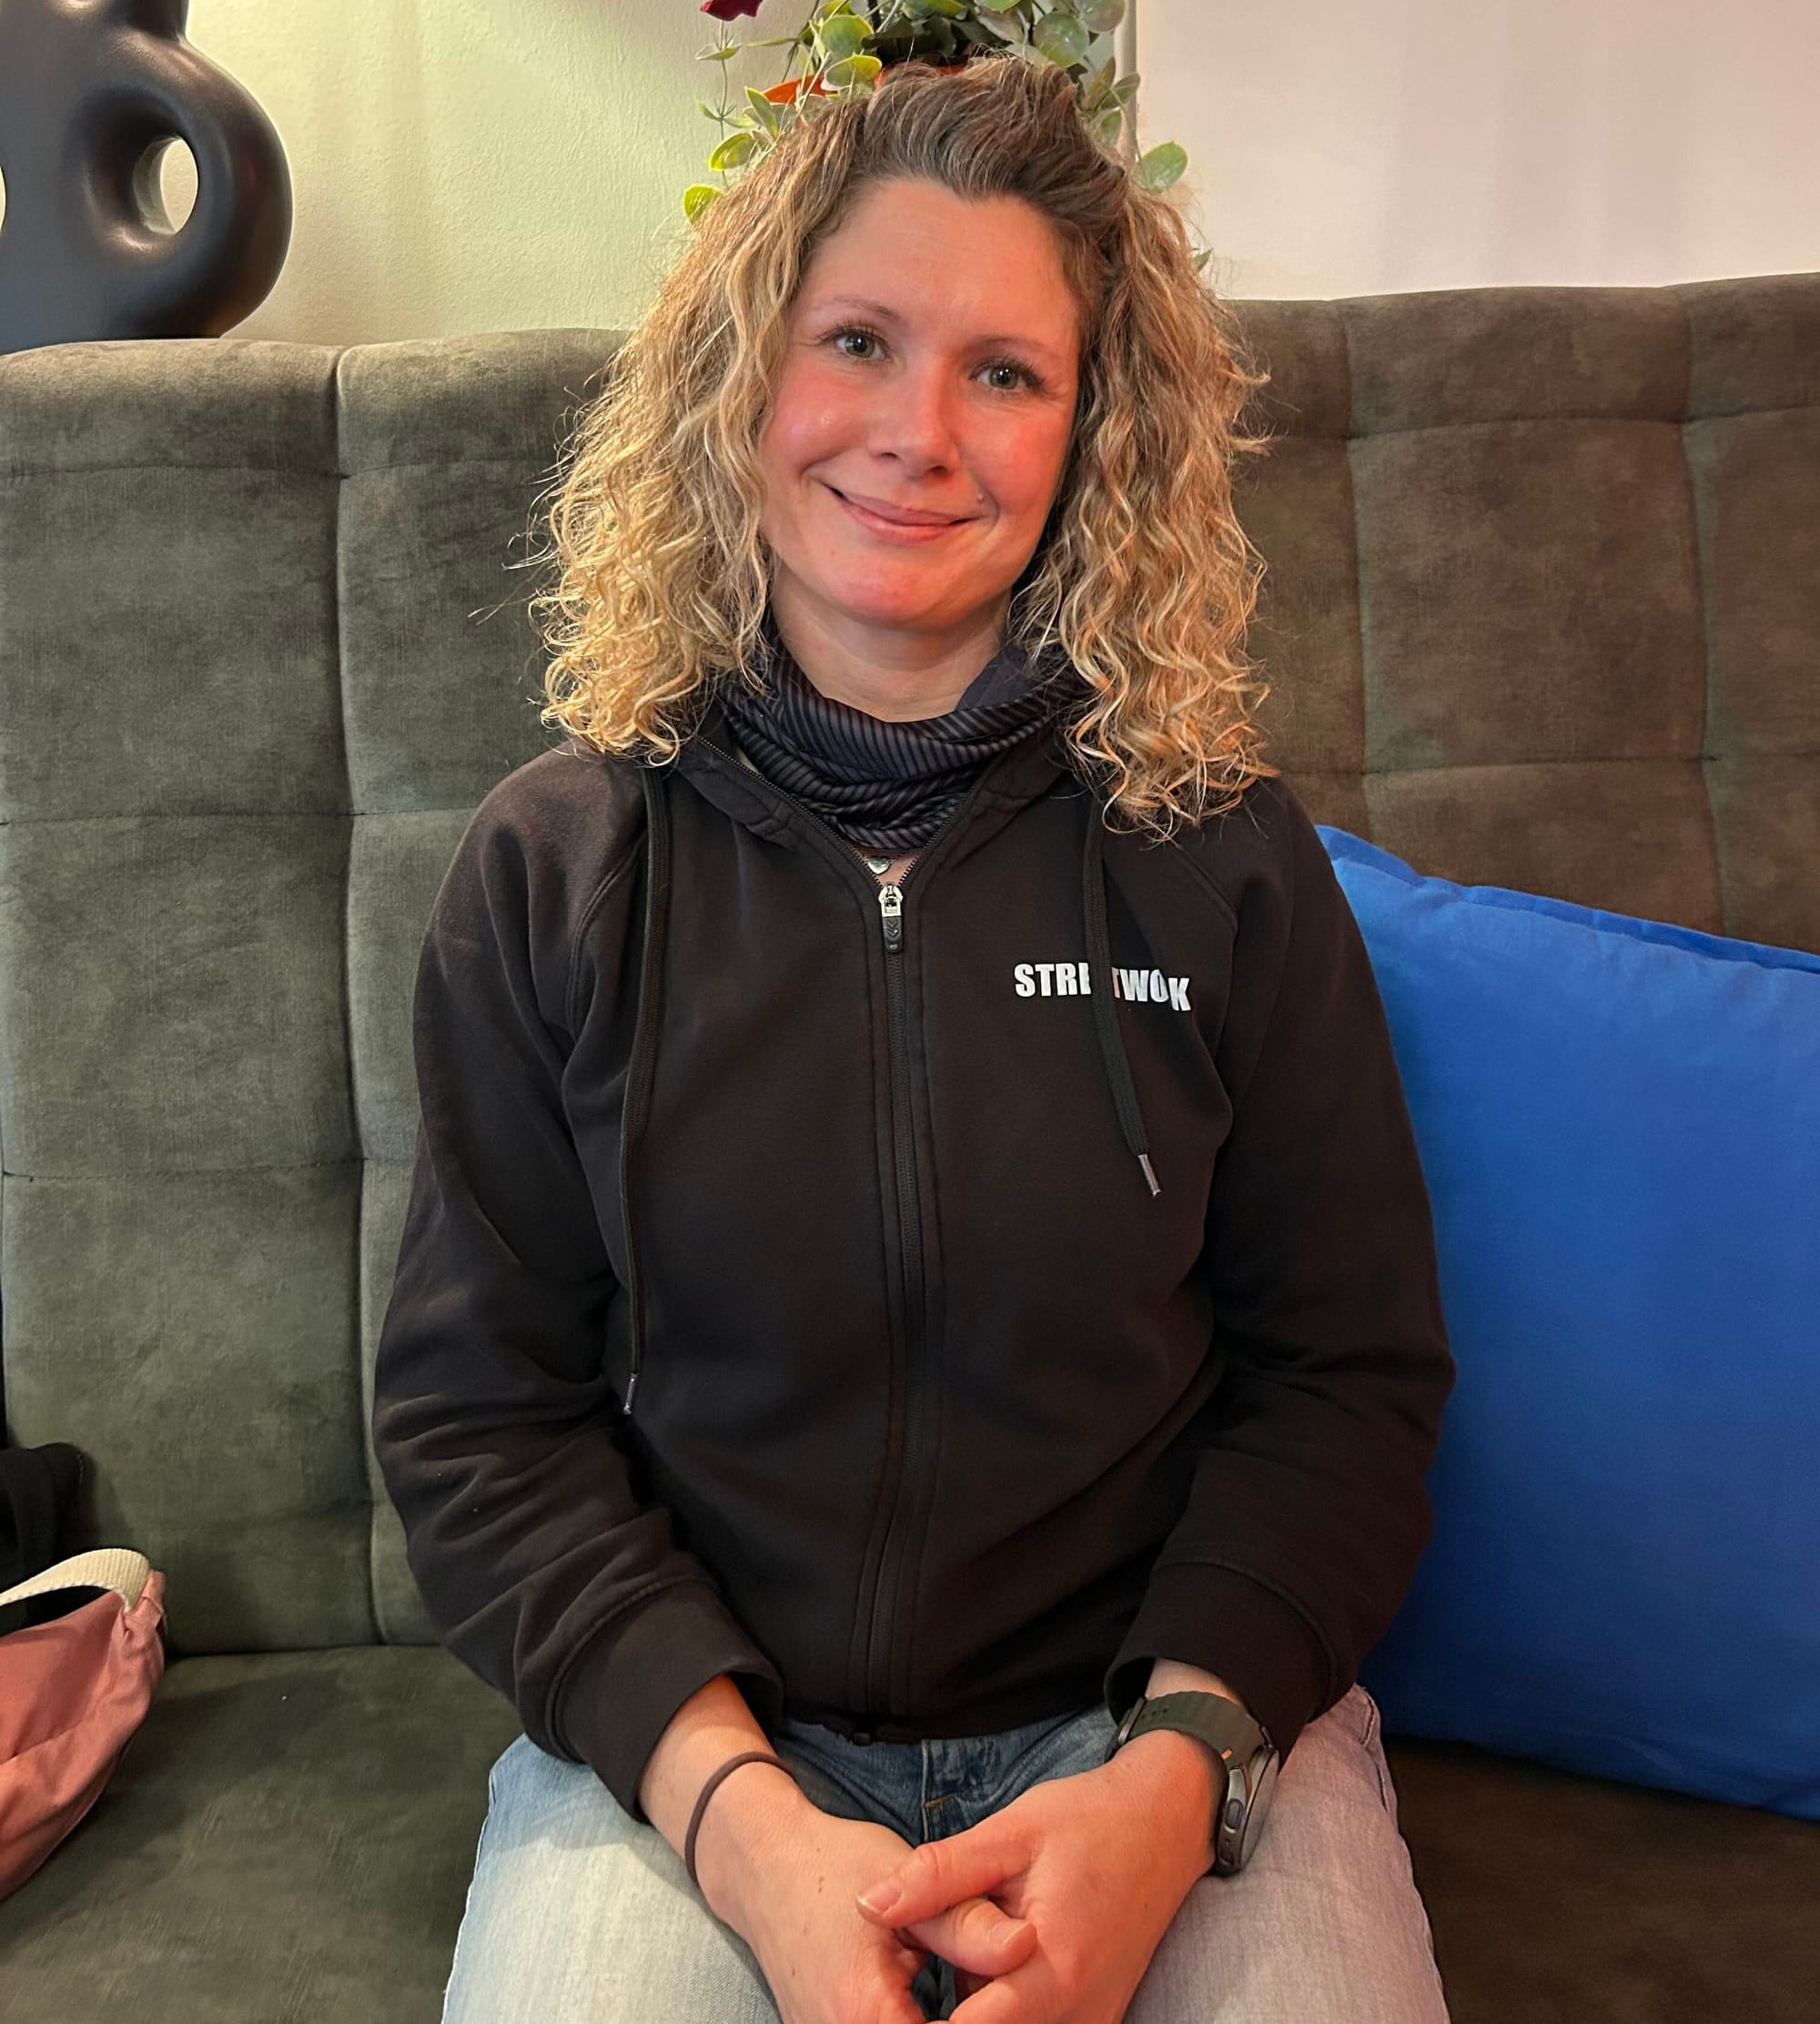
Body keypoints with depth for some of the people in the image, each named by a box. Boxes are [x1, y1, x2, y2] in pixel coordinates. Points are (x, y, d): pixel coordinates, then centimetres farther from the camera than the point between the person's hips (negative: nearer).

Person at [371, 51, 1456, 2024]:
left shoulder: (1220, 853, -3)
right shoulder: (553, 866, -3)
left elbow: (1348, 1373, 0)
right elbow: (475, 1414, -3)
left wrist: (1175, 1777, -15)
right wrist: (739, 1814, -15)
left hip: (1172, 1711, 1)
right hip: (679, 1723, 0)